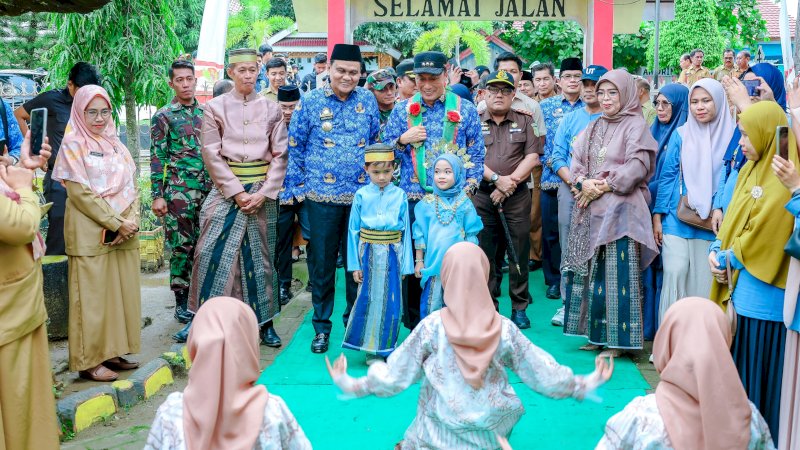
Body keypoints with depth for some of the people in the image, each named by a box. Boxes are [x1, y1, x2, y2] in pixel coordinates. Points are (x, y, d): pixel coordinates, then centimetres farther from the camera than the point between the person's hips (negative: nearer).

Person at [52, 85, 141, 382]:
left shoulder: (115, 144, 14)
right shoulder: (73, 145, -5)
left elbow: (132, 186, 10)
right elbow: (80, 192, -13)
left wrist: (132, 221, -7)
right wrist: (115, 223, -15)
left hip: (125, 231, 6)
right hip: (90, 233, -6)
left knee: (122, 292, 8)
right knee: (92, 296, -1)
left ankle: (112, 351, 19)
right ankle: (89, 361, 7)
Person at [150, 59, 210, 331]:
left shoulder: (205, 113, 12)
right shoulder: (163, 117, -2)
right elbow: (157, 158, -4)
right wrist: (157, 195, -10)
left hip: (208, 190, 5)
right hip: (178, 191, -4)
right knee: (181, 246, -1)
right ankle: (181, 302, 9)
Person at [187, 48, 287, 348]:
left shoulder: (271, 109, 5)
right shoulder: (215, 107, 1)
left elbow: (280, 155, 1)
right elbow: (212, 154, -4)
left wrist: (264, 193, -10)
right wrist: (237, 192, -11)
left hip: (261, 190, 1)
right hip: (226, 189, -1)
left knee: (260, 255, 6)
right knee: (214, 253, -4)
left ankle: (265, 322, 15)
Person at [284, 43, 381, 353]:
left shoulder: (368, 100, 7)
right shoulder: (310, 102, 0)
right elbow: (295, 147, 3)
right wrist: (299, 187, -1)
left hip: (362, 196, 2)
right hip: (322, 196, -2)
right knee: (322, 263, 4)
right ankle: (322, 326, 17)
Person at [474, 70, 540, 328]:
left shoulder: (525, 121, 10)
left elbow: (532, 156, 1)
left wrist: (510, 181, -10)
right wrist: (496, 178, -15)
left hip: (517, 195, 0)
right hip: (481, 194, 0)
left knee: (518, 253, 2)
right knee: (484, 253, 1)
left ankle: (519, 308, 13)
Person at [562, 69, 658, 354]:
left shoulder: (636, 125, -1)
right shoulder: (593, 128, 18)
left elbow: (638, 165, -12)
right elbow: (577, 161, 12)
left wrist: (605, 186, -15)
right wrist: (584, 182, -8)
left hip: (619, 209, -6)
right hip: (590, 210, 7)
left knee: (617, 272, -7)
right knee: (590, 270, 7)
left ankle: (617, 338, 0)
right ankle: (594, 332, 16)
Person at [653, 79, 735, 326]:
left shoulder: (731, 135, 0)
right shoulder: (681, 135, 3)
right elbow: (666, 176, 4)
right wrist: (657, 216, 0)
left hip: (712, 223, 0)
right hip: (677, 219, 0)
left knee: (704, 280, 3)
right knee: (675, 273, -6)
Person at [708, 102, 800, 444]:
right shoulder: (750, 169, 12)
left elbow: (760, 238, -19)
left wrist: (726, 259, -7)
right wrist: (716, 249, -2)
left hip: (761, 290, -8)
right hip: (737, 285, 8)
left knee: (757, 370, 2)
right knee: (736, 363, 16)